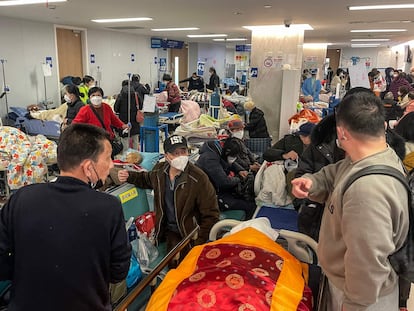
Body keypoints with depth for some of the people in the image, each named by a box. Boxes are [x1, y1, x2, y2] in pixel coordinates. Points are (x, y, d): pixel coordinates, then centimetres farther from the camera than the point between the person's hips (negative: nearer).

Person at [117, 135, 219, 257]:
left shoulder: (198, 178, -19)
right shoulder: (159, 170, -3)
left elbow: (211, 215, -13)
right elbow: (146, 179, 24)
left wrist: (198, 244, -14)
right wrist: (129, 176, 4)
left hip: (189, 232, -4)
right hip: (167, 228, 4)